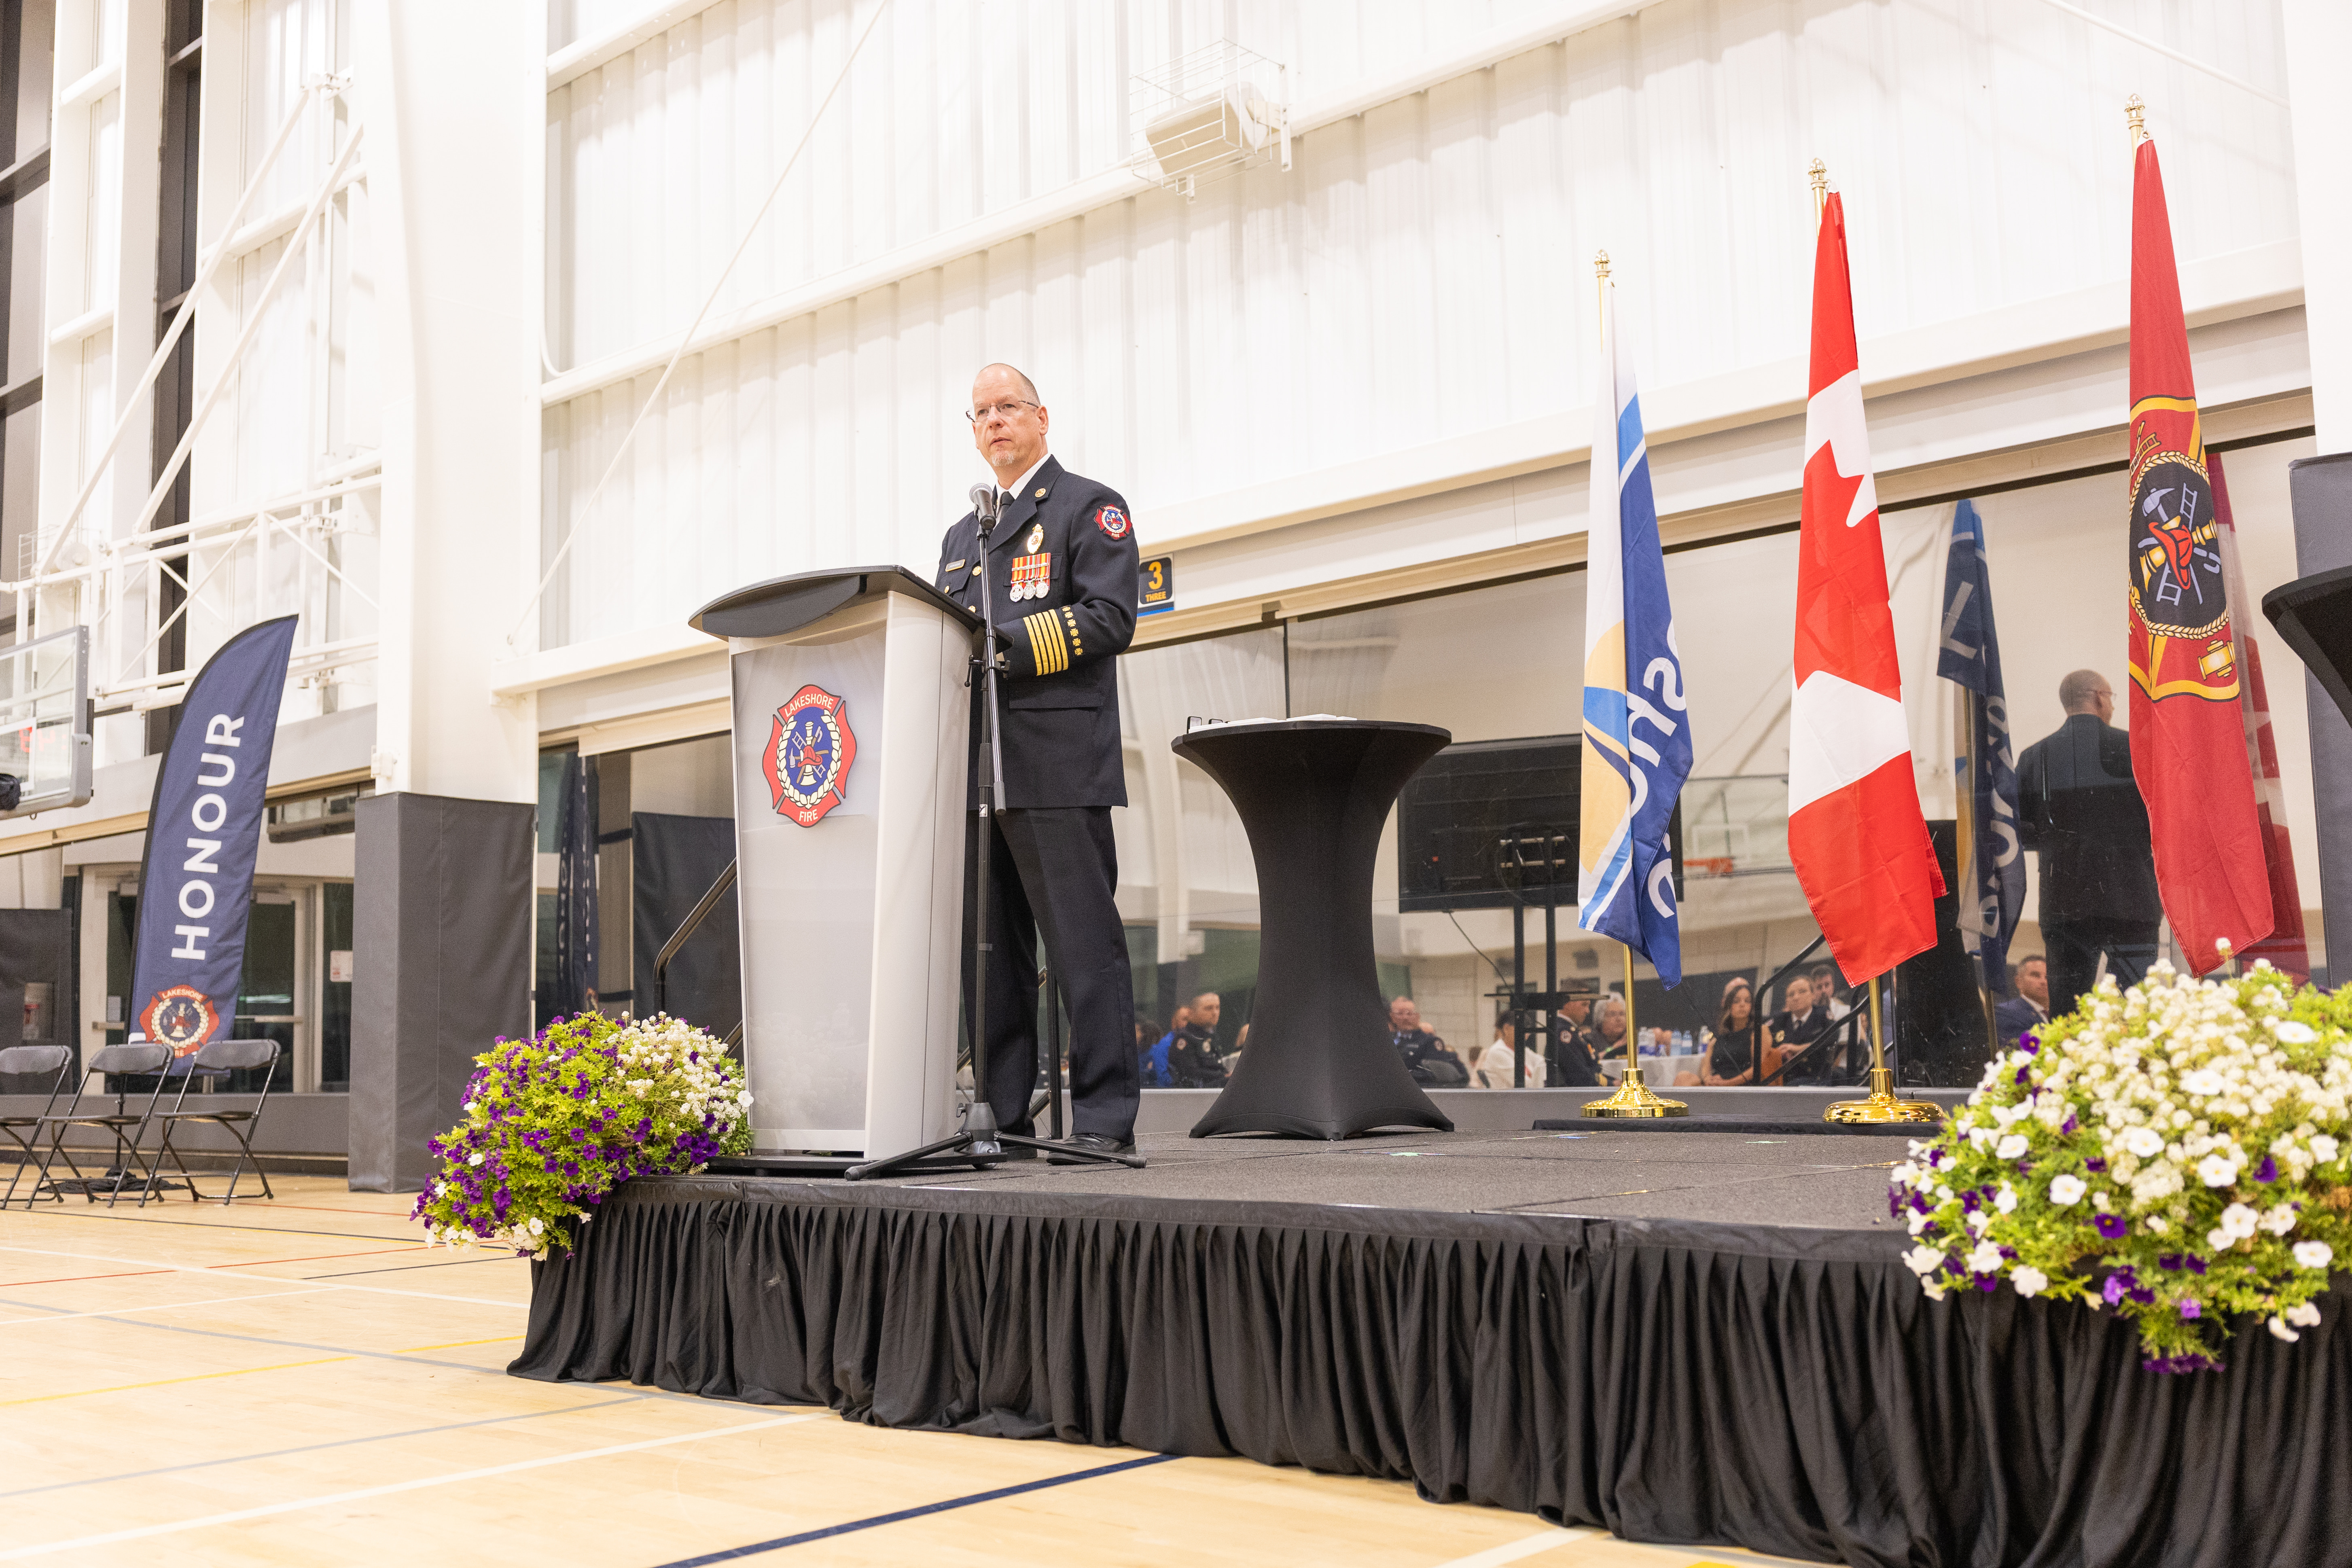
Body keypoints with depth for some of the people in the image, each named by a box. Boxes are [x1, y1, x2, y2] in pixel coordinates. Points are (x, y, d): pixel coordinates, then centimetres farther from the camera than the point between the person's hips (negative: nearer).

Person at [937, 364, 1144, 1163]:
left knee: (1083, 944, -8)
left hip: (1058, 763, -7)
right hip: (974, 770, 7)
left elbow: (1109, 617, -7)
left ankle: (1104, 1120, -5)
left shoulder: (1090, 506, 6)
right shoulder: (961, 536, 27)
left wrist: (1009, 647, -15)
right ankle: (1001, 1119, 11)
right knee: (990, 954, 6)